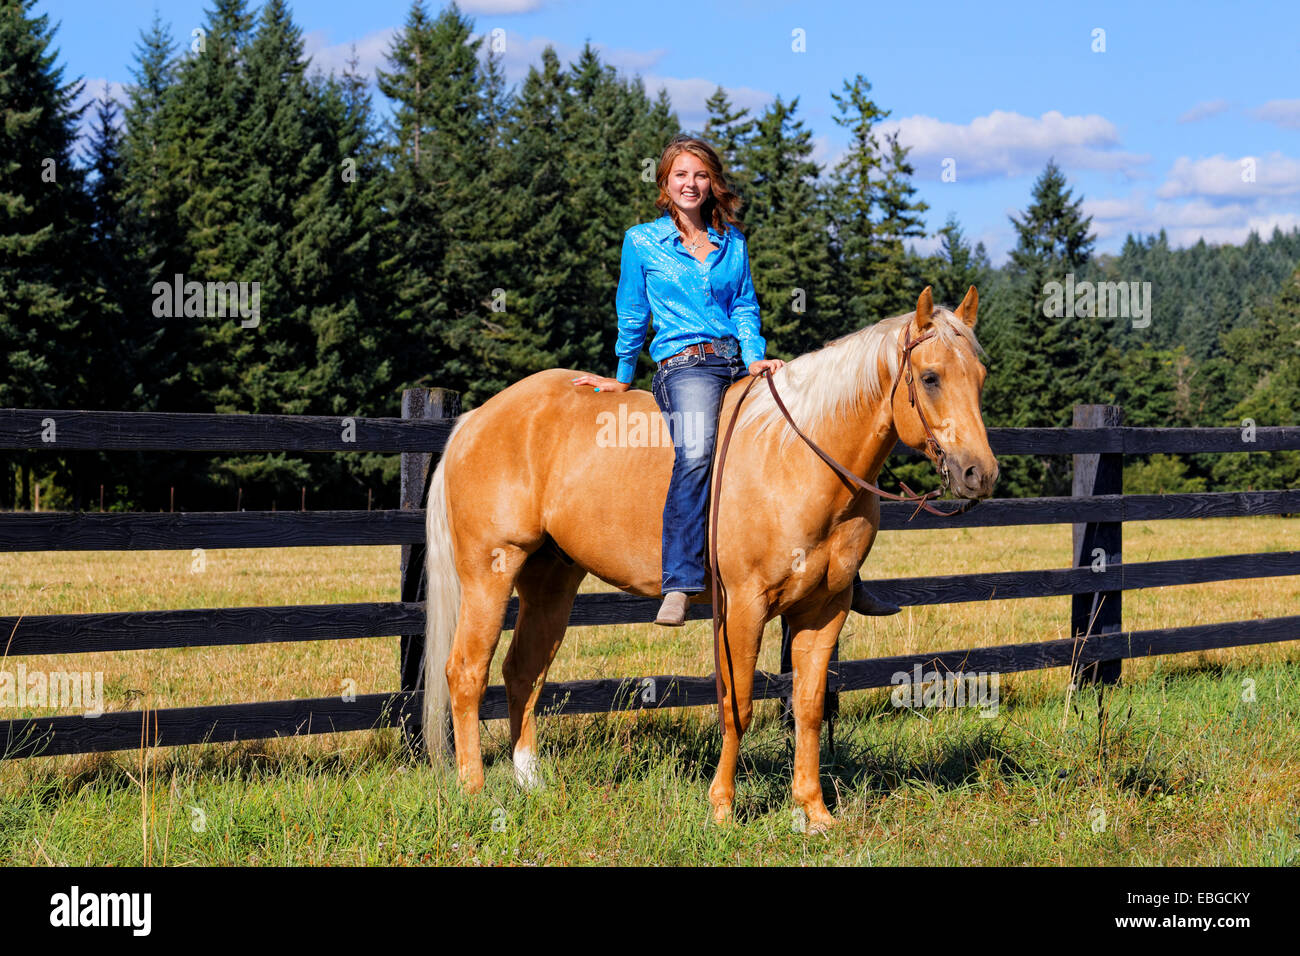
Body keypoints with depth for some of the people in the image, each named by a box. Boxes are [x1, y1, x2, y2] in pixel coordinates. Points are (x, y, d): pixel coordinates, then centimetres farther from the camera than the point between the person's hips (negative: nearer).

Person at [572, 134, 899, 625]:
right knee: (695, 452, -35)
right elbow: (631, 318, 13)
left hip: (737, 365, 5)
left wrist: (755, 359, -3)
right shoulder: (641, 241, 8)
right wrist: (623, 379, 17)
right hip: (684, 365, -5)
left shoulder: (733, 244, 18)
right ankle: (679, 586, -43)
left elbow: (744, 309, 14)